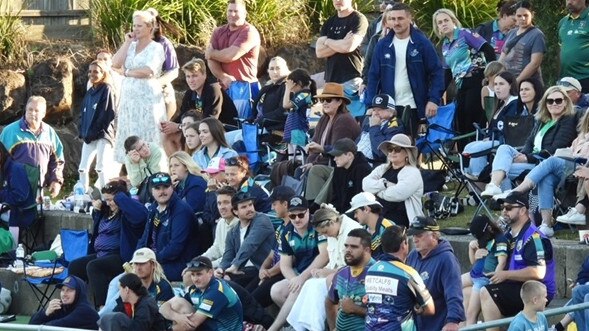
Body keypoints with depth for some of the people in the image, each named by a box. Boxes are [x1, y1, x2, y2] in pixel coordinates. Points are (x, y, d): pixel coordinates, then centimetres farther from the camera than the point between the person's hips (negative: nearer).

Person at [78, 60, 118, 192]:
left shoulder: (107, 90, -5)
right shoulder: (90, 92, 17)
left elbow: (108, 114, -12)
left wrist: (94, 132, -14)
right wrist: (82, 131, 4)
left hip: (102, 136, -8)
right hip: (89, 136, 8)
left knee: (101, 168, -11)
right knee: (83, 168, 6)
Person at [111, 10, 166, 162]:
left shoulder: (156, 48, -3)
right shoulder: (130, 46, 15)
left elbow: (148, 71, -17)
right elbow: (116, 64, 1)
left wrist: (127, 72, -3)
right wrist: (127, 42, 1)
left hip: (147, 100, -6)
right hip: (128, 100, 6)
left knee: (146, 142, -7)